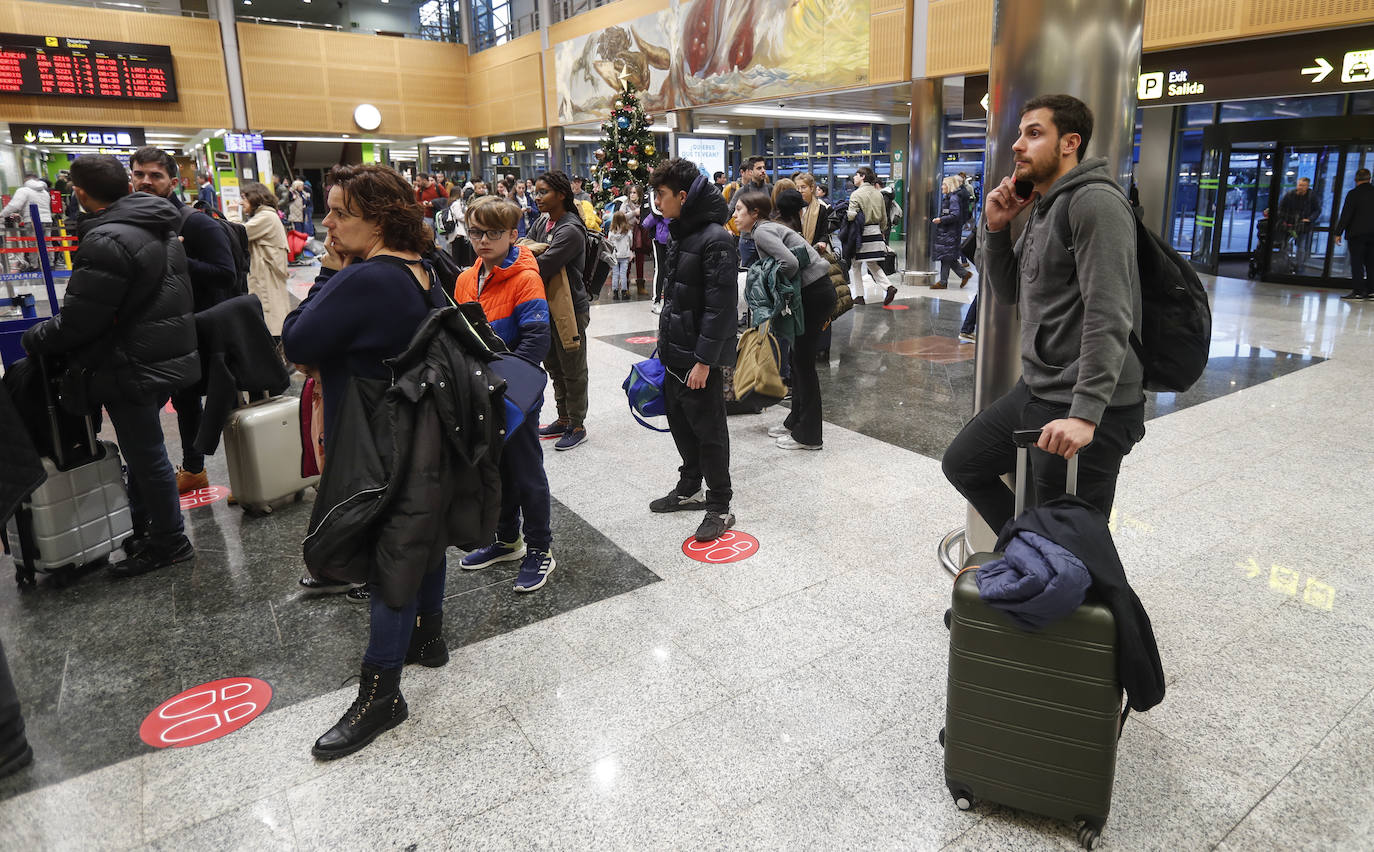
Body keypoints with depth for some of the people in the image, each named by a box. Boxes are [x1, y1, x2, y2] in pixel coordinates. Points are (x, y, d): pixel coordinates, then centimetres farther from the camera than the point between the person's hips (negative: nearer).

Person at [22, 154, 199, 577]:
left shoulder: (106, 242, -21)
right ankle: (145, 530, 31)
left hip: (133, 368, -9)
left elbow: (78, 322, -19)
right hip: (167, 355, 9)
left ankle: (169, 542, 15)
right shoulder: (160, 227, 8)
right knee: (143, 451, 19)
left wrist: (33, 338, 0)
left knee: (146, 454, 3)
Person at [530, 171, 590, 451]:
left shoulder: (570, 230, -21)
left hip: (571, 309, -9)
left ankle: (577, 426, 17)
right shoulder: (541, 223, 7)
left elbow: (543, 267, -26)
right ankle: (564, 419, 34)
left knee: (573, 370, 4)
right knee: (554, 365, 19)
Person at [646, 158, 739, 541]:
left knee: (708, 430, 1)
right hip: (676, 352, 9)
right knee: (680, 423, 19)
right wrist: (666, 342, 18)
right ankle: (689, 490, 36)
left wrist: (704, 360, -23)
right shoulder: (681, 234, 11)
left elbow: (721, 306, -22)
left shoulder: (715, 240, -18)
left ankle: (720, 507, 14)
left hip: (700, 357, -9)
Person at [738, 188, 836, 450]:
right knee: (799, 358, 16)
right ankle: (796, 422, 27)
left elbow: (789, 263, -27)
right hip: (816, 292, 10)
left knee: (804, 362, -3)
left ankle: (807, 435, 6)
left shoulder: (762, 231, -12)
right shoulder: (770, 228, 17)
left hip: (815, 293, -10)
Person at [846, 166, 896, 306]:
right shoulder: (879, 194, 10)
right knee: (873, 265, 14)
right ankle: (889, 286, -5)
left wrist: (845, 214, 1)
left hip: (861, 233, -6)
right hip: (876, 232, 6)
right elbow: (884, 218, 14)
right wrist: (881, 233, 24)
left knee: (855, 266, 7)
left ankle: (859, 296, 8)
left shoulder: (856, 194, -11)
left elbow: (851, 216, -20)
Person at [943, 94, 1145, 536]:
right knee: (962, 463, 19)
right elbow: (1009, 293, 17)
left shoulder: (1095, 202, -15)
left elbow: (1109, 316, -23)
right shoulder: (1042, 209, 15)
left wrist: (1086, 414, -29)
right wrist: (995, 229, 2)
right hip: (1035, 391, 10)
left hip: (1086, 409, -10)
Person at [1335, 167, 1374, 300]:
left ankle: (1357, 291, -6)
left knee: (1357, 263, -4)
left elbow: (1346, 215, -12)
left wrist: (1338, 233, -7)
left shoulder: (1353, 194, -9)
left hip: (1357, 234, -5)